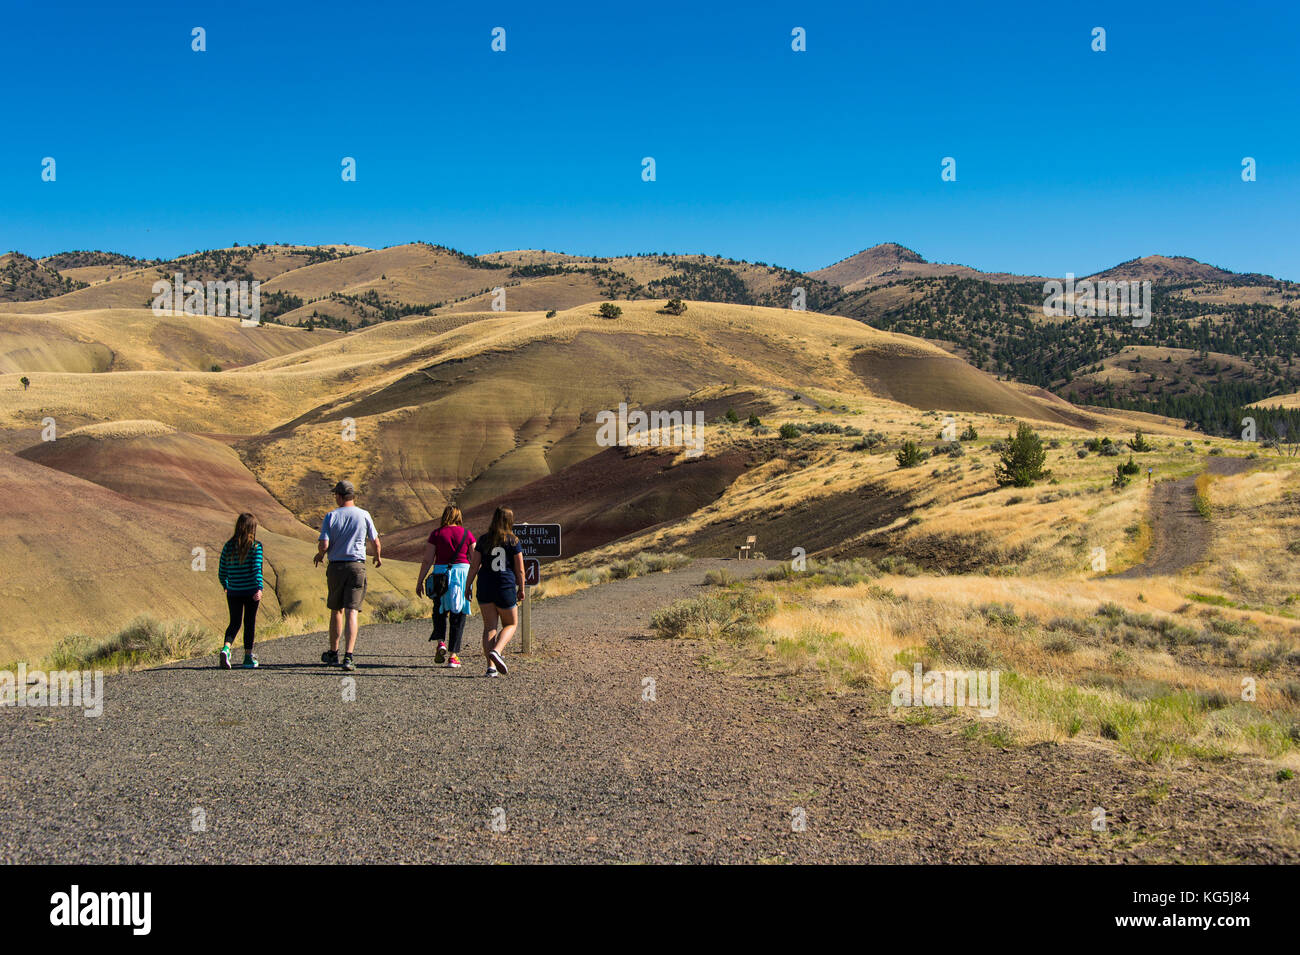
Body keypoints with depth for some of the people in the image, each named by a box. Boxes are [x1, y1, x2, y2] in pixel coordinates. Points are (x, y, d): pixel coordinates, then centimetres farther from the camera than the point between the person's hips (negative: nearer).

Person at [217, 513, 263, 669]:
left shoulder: (228, 546, 3)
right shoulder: (256, 546, -7)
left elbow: (221, 573, 6)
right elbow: (257, 568, -19)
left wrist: (226, 586, 23)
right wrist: (259, 588, -24)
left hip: (233, 592, 3)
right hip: (251, 591, -3)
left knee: (234, 623, 12)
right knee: (250, 623, 9)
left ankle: (225, 649, -12)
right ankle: (248, 658, 14)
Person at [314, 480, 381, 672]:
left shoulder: (331, 516, -2)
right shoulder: (364, 515, 0)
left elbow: (324, 544, -9)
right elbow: (375, 541, 10)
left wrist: (320, 555, 14)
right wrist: (378, 557, 30)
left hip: (336, 567, 1)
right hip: (357, 566, -1)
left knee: (336, 611, 16)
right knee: (352, 612, -6)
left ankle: (333, 653, 27)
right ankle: (348, 656, -17)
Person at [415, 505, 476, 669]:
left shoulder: (437, 534, 0)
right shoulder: (467, 534, 3)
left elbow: (427, 560, -2)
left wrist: (420, 582, 4)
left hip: (441, 574, 0)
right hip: (463, 572, 0)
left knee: (439, 610, 20)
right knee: (458, 615, 7)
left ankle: (441, 642, -2)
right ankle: (453, 655, 3)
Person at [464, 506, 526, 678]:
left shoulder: (484, 540, 3)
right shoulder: (513, 541, -4)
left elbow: (474, 566, 1)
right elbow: (520, 569, -1)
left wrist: (467, 587, 8)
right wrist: (522, 588, 13)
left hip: (485, 587, 2)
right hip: (506, 587, -2)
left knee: (489, 626, 7)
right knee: (510, 624, 14)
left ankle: (491, 665, -3)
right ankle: (496, 651, -13)